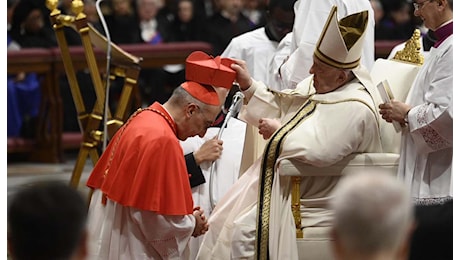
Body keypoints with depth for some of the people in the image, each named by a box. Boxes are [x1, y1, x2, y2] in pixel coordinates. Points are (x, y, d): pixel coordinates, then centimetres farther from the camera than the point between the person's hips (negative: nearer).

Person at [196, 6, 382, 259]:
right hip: (280, 177, 10)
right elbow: (280, 107, 14)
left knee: (243, 229, -20)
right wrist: (248, 84, -1)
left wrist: (277, 133, -18)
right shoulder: (317, 84, 5)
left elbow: (316, 150, -34)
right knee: (223, 220, 8)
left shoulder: (354, 110, -25)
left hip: (310, 197, -10)